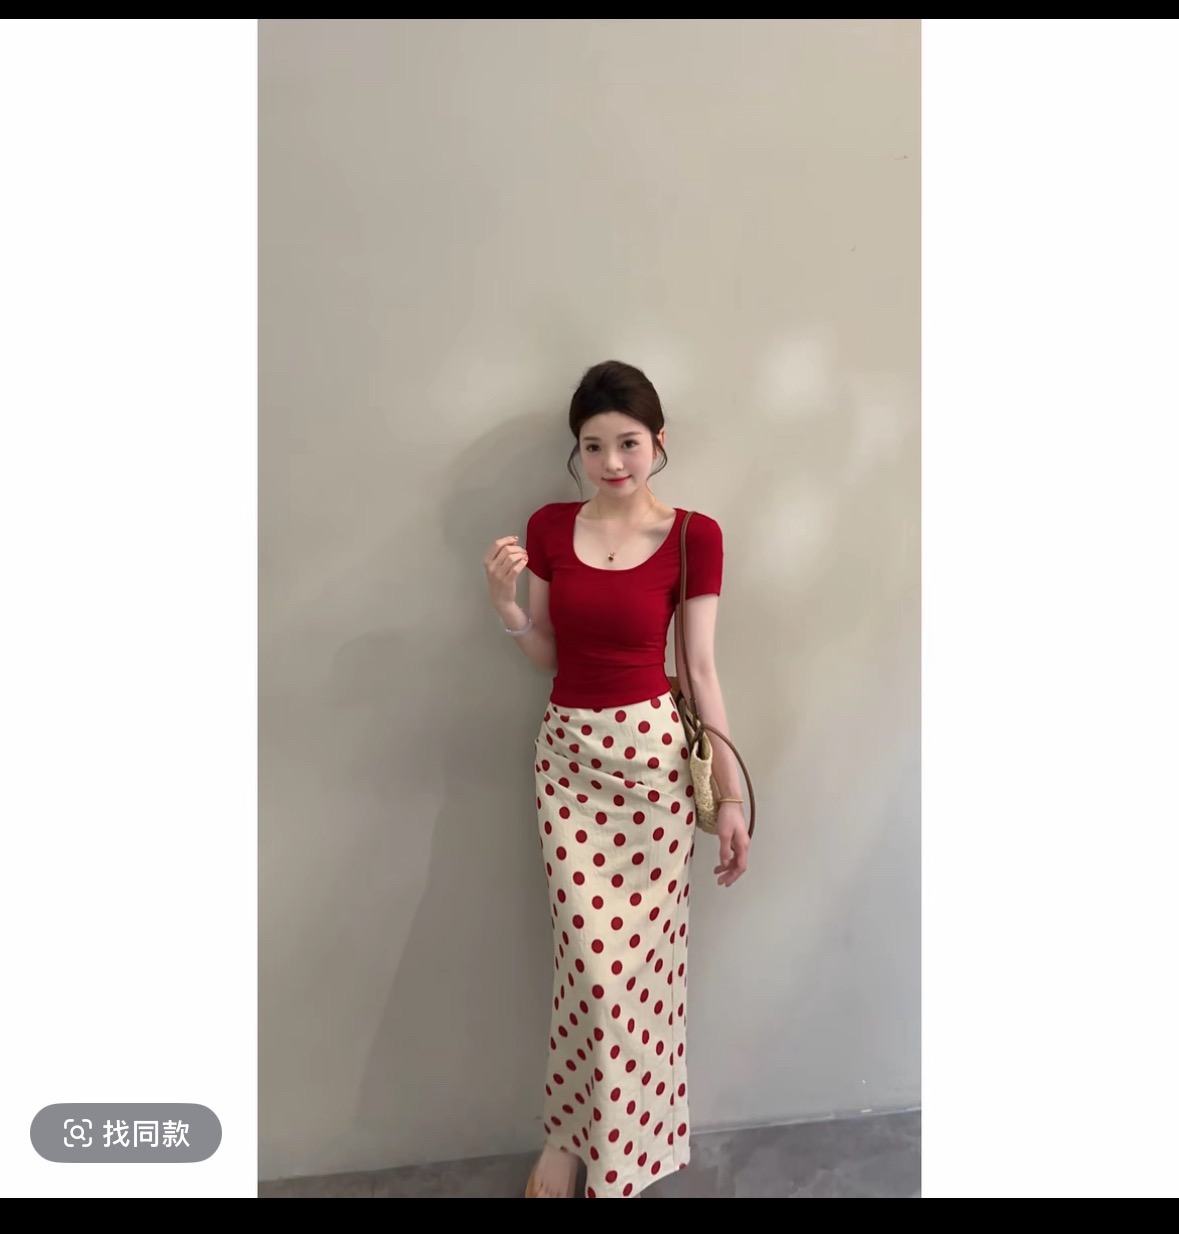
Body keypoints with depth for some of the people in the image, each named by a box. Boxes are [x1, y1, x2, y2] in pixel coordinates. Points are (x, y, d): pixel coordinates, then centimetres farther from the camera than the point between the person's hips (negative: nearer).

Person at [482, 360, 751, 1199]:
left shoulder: (694, 537, -6)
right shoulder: (549, 528, 1)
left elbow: (701, 667, -3)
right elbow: (547, 656, 8)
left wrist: (732, 796, -4)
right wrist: (506, 602, -12)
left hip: (654, 754, -1)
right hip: (568, 754, 2)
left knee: (641, 956, 7)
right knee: (596, 961, 1)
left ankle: (570, 1140, 33)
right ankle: (578, 1138, 30)